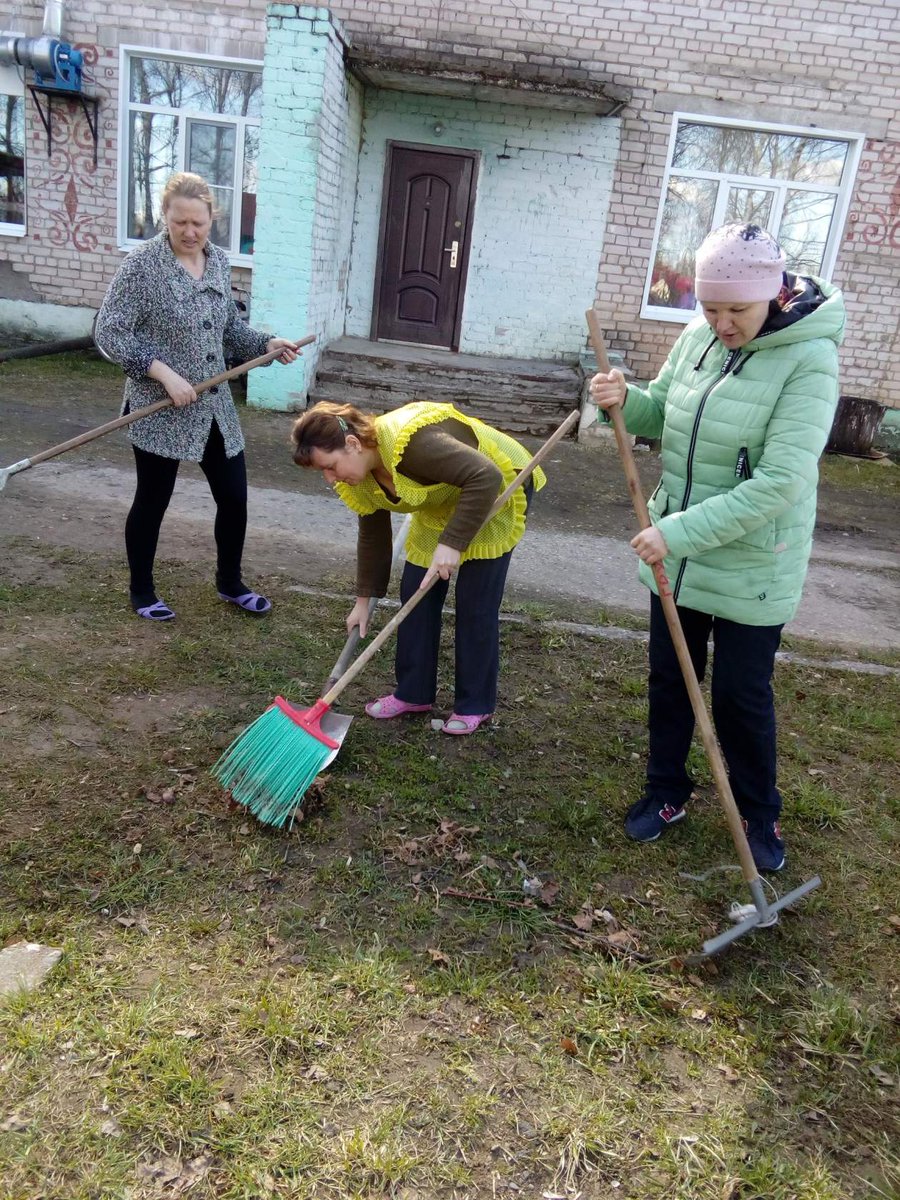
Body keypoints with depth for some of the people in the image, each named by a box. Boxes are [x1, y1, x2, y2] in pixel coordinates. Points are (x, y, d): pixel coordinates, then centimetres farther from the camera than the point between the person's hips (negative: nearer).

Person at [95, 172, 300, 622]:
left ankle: (229, 582, 32)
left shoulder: (219, 261, 7)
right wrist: (164, 372, -23)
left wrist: (268, 344, 0)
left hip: (216, 407, 6)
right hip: (159, 410, -6)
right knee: (153, 500, 9)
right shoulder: (142, 264, -12)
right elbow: (109, 333, -14)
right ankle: (141, 591, 29)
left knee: (234, 497, 10)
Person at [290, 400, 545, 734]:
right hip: (442, 504, 8)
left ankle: (475, 704, 8)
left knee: (475, 602, -7)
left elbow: (486, 477, -39)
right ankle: (414, 693, 15)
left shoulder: (412, 441, -38)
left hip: (496, 492, -7)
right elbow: (372, 537, 3)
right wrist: (364, 598, 7)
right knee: (416, 593, 2)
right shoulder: (362, 478, -11)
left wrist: (451, 543, -39)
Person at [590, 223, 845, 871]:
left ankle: (760, 813, 34)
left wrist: (679, 532, -30)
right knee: (669, 679, 17)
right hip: (677, 555, 6)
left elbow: (777, 484, -27)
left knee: (742, 697, 8)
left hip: (752, 568, -5)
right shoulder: (699, 336, -2)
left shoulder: (808, 361, -21)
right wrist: (626, 399, -12)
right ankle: (667, 791, 38)